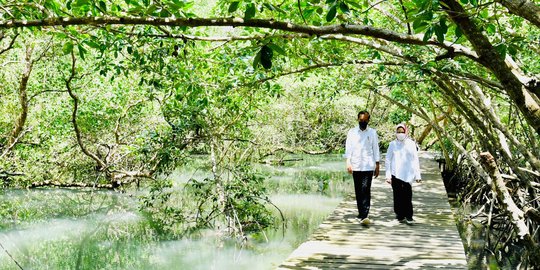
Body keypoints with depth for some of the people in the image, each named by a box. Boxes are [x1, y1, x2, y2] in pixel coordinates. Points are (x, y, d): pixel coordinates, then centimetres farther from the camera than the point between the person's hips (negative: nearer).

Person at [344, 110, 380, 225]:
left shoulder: (372, 133, 6)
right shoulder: (352, 132, 7)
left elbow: (376, 150, 7)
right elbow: (348, 148, 4)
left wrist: (377, 166, 4)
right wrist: (348, 162, -8)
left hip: (368, 166, -2)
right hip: (356, 166, 2)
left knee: (366, 190, -12)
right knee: (358, 191, 7)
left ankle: (364, 216, -19)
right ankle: (361, 213, 20)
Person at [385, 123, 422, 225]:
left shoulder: (411, 144, 7)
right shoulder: (393, 144, 7)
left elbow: (415, 160, 9)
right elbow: (388, 160, 10)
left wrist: (417, 175, 5)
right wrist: (388, 175, 3)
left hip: (408, 174, -1)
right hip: (395, 174, 1)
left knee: (407, 196, -8)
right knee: (398, 196, 0)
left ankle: (409, 216, -3)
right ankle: (400, 215, 10)